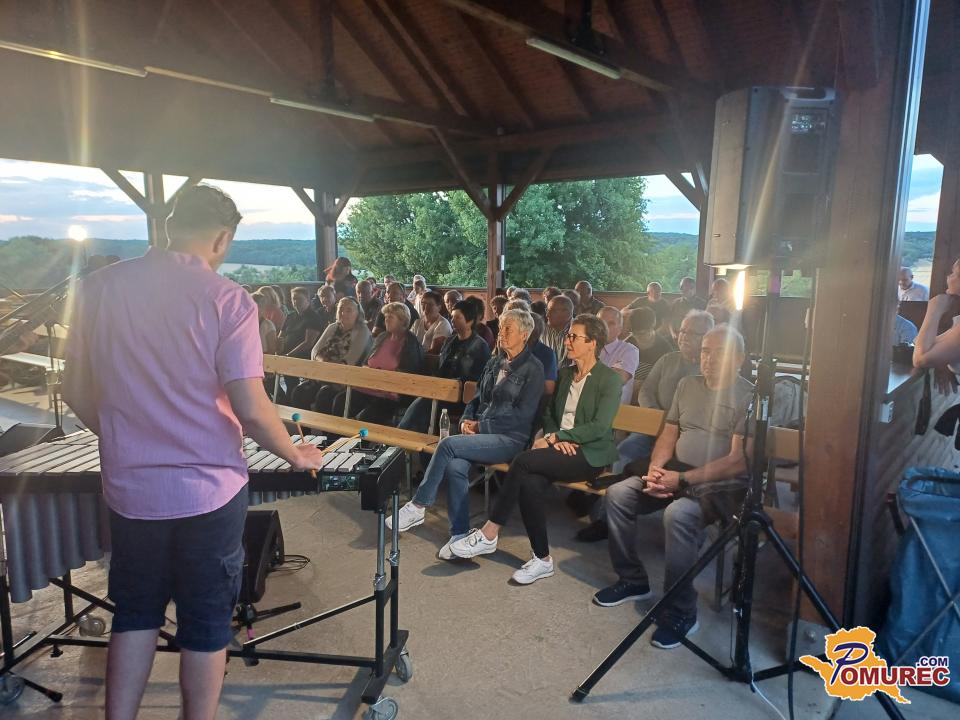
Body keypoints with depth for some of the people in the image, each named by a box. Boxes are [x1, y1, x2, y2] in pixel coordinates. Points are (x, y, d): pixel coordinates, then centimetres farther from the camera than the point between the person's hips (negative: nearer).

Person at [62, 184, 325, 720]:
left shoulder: (98, 288, -2)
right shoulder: (226, 299, -14)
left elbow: (77, 392, 5)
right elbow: (250, 408, -19)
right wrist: (295, 455, -2)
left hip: (130, 490, 4)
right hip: (209, 492, -3)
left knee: (135, 615, 23)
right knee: (206, 625, 14)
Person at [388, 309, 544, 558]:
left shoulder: (533, 369, -4)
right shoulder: (494, 363, 17)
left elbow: (523, 416, -10)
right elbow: (478, 398, 22)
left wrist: (481, 426, -11)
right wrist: (467, 420, 1)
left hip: (510, 438, -6)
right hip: (481, 432, 6)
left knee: (448, 444, -26)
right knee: (454, 467, -26)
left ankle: (418, 507, -13)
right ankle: (459, 535, -19)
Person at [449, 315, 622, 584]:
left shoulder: (610, 379, -5)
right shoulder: (565, 373, 16)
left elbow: (599, 427, -14)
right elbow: (549, 412, 18)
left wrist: (556, 437, -16)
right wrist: (552, 436, -4)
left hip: (589, 454, -6)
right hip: (560, 449, 6)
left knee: (523, 461, -28)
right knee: (529, 483, -27)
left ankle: (489, 534, -18)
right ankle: (542, 559, -13)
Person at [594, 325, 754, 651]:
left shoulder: (749, 397, -9)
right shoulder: (687, 385, 12)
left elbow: (739, 460, -17)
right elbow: (669, 433, 13)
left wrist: (683, 479, -22)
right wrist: (655, 468, -7)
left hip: (722, 483, -7)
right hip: (676, 472, 7)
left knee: (678, 513, -34)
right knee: (617, 494, -9)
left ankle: (681, 611, -17)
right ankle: (632, 580, 8)